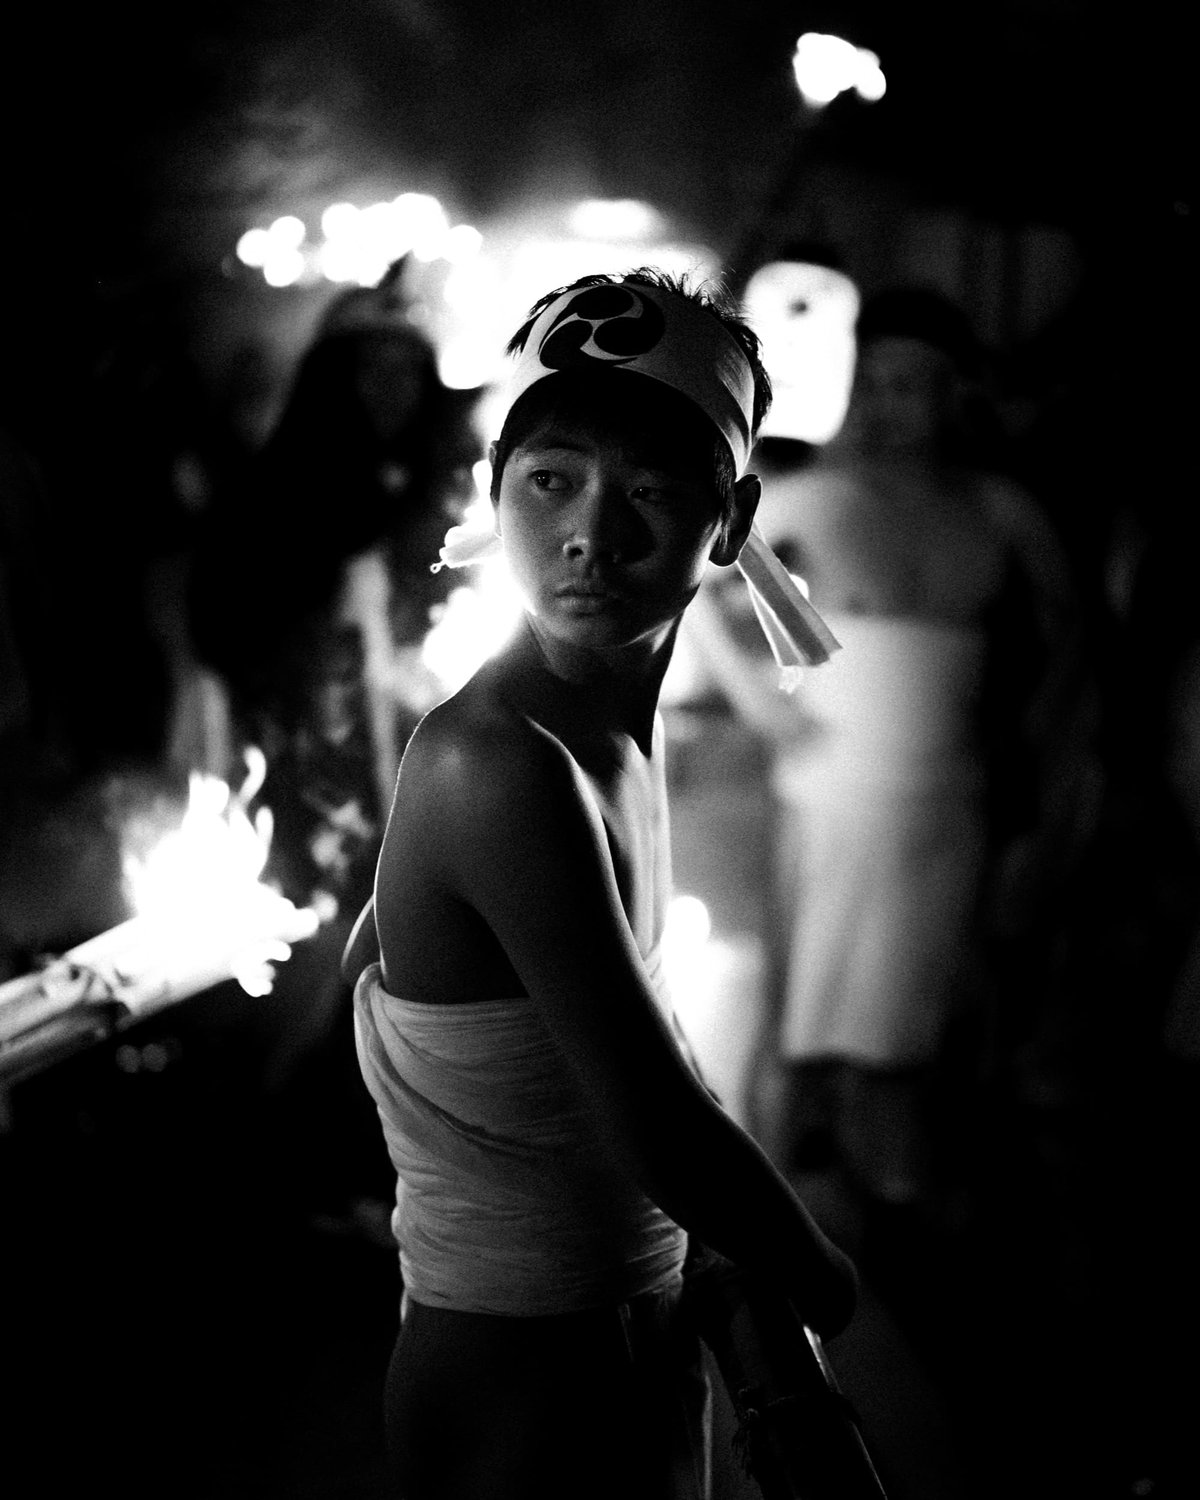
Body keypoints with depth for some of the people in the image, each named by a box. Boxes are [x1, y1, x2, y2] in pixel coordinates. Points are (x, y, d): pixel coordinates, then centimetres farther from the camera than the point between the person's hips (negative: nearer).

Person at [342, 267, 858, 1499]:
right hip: (517, 1389, -8)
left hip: (637, 1337, 8)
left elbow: (367, 961, 13)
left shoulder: (621, 729, 1)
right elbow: (660, 1136, -26)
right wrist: (820, 1280, -7)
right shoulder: (499, 766, -28)